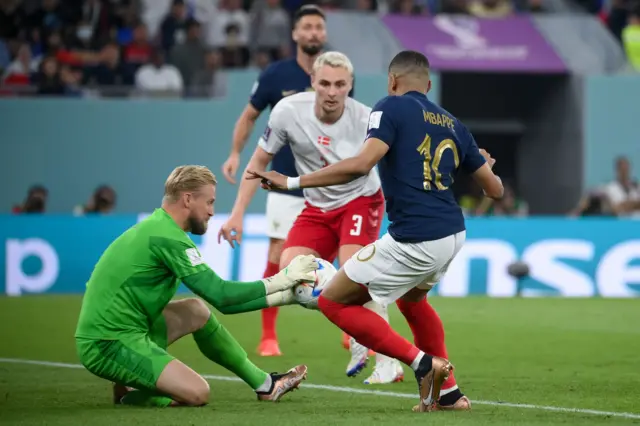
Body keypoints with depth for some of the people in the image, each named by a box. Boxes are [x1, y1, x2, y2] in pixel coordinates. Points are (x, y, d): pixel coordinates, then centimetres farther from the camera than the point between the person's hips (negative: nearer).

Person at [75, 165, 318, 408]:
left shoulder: (158, 228, 14)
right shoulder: (168, 237, -16)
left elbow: (218, 299, 17)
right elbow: (220, 294, -17)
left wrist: (282, 297, 16)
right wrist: (279, 281, -7)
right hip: (108, 346, -10)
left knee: (197, 311, 18)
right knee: (197, 393, -19)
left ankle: (264, 385, 21)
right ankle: (127, 394, 1)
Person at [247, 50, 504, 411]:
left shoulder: (391, 107, -3)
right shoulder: (452, 124, 15)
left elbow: (361, 164, -19)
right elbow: (495, 189, 20)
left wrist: (292, 182, -17)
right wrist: (487, 164, 44)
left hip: (414, 241, -8)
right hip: (453, 235, 8)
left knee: (334, 301, 7)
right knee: (411, 298, 36)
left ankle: (422, 362, -3)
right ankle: (449, 392, 32)